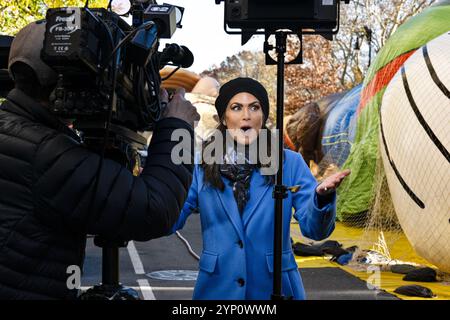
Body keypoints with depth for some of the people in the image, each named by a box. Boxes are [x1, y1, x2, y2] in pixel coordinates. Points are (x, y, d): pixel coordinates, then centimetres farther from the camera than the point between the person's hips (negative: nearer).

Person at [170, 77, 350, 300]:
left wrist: (322, 196, -29)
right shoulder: (202, 166, -1)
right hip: (218, 288, 1)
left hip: (274, 286, 0)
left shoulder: (290, 164, -3)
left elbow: (313, 229, -9)